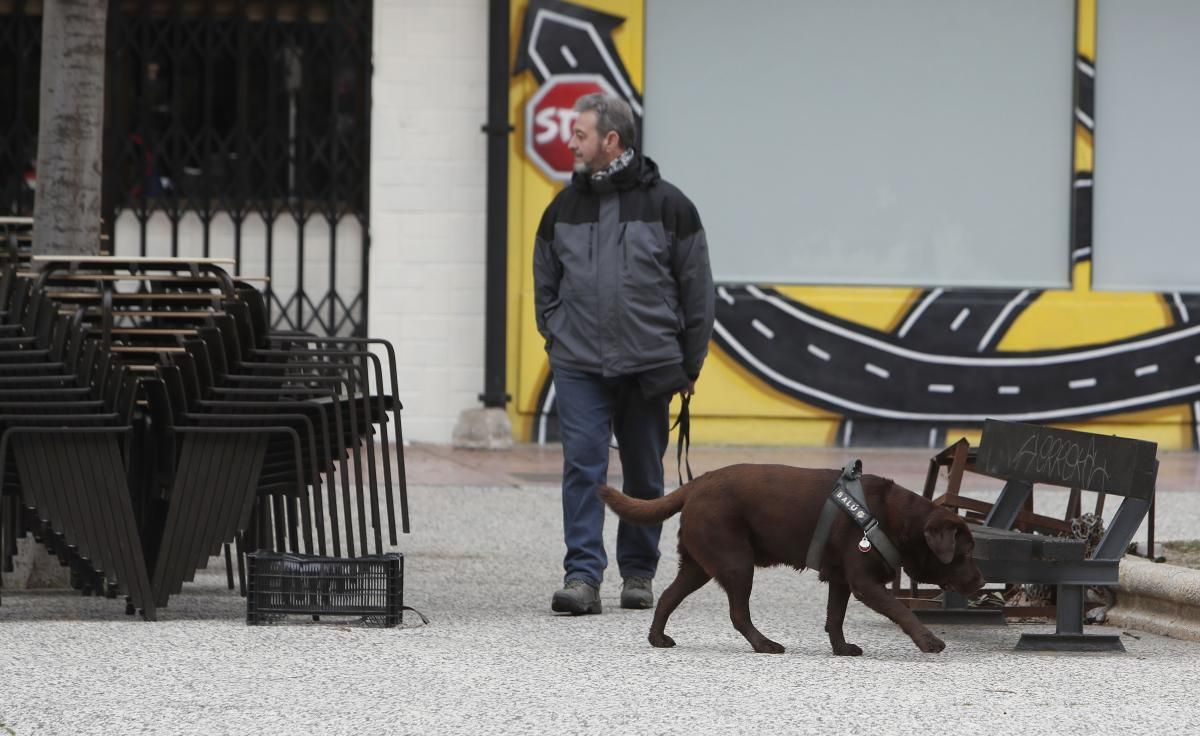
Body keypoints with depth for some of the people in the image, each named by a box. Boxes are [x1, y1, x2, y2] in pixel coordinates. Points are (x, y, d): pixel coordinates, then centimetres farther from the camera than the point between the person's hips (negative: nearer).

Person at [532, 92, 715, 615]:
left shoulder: (668, 206, -2)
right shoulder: (564, 208, 6)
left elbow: (696, 290, 3)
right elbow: (545, 284, 16)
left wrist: (690, 365, 2)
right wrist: (557, 341, 6)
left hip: (649, 367, -1)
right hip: (580, 368, 1)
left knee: (644, 475, 9)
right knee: (582, 466, -10)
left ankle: (638, 573, 22)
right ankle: (582, 577, -12)